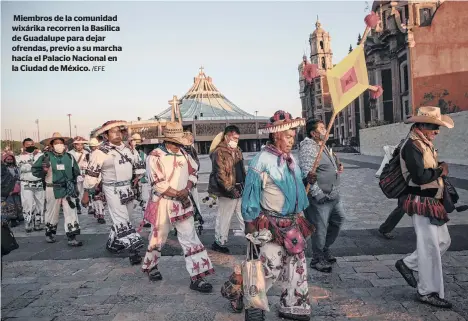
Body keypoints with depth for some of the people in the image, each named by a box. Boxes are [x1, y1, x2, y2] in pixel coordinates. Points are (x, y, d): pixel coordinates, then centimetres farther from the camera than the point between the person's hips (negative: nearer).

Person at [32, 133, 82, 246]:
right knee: (52, 212, 11)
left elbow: (76, 172, 15)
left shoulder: (69, 157, 7)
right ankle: (49, 233, 33)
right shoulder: (46, 157, -4)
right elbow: (34, 169, -2)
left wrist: (73, 185, 9)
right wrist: (43, 171, -21)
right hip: (53, 189, -3)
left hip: (68, 189, 3)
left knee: (71, 212, -3)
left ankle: (72, 237, 1)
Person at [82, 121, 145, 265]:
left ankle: (112, 244, 34)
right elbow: (91, 173, -8)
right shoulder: (101, 152, -11)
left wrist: (137, 177, 8)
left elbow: (139, 164, 21)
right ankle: (133, 251, -8)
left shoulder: (128, 149, 5)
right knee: (122, 220, -8)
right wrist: (86, 194, -7)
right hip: (113, 190, -6)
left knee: (123, 219, 15)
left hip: (128, 188, 7)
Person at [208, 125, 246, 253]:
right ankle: (219, 242, 22)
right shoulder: (219, 152, -14)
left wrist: (246, 185, 14)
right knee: (224, 218, 6)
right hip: (227, 192, -8)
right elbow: (220, 174, -19)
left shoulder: (237, 150, 13)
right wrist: (231, 189, -20)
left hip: (240, 190, 8)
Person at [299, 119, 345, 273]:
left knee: (338, 219, 21)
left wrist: (338, 167, 11)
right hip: (320, 199, -10)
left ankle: (325, 249, 39)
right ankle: (317, 259, 20)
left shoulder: (324, 147, 15)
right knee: (320, 228, 1)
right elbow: (307, 173, -27)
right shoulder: (308, 148, -18)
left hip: (334, 195, 10)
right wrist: (318, 194, -27)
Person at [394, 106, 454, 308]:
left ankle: (407, 264, 28)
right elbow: (419, 176, -26)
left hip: (432, 202, 10)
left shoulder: (425, 143, 12)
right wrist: (440, 171, -12)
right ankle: (428, 292, 12)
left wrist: (439, 168, 0)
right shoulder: (412, 146, -19)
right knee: (430, 246, -2)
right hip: (420, 203, -10)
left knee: (443, 241, 17)